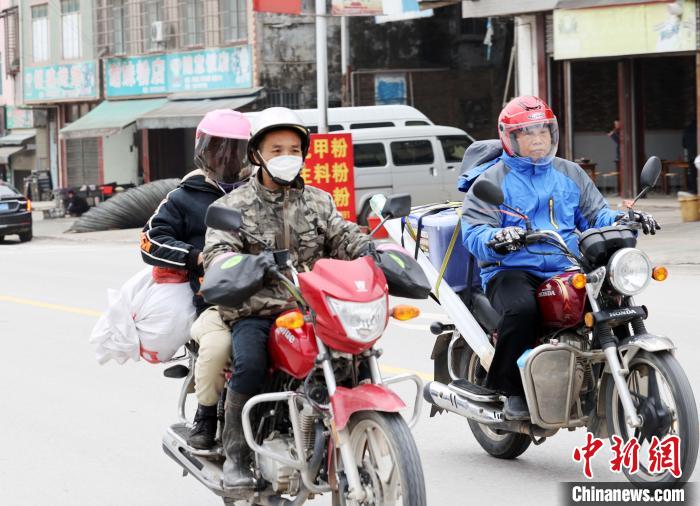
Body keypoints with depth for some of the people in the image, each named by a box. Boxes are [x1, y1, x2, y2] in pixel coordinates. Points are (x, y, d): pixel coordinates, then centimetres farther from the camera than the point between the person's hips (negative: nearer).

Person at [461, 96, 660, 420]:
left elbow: (595, 214, 19)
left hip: (565, 270, 4)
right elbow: (474, 232, -7)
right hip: (513, 269, -4)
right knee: (521, 309, -37)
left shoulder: (570, 173, 21)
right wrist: (498, 239, -30)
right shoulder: (493, 180, 5)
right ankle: (512, 388, -18)